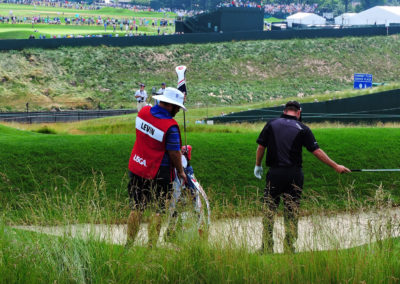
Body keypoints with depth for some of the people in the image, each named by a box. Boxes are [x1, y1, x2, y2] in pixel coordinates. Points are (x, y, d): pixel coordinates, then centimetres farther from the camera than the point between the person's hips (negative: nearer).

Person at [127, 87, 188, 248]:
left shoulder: (143, 112, -1)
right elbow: (174, 153, -15)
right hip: (158, 173, -6)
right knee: (158, 210, 5)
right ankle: (152, 246, 6)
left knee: (136, 208, 15)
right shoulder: (170, 126, -21)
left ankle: (129, 242, 19)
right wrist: (180, 172, -1)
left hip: (136, 169, 6)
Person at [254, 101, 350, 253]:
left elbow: (261, 147, 5)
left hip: (275, 173, 0)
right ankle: (289, 248, 8)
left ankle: (267, 248, 2)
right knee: (292, 213, 7)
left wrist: (258, 166, 19)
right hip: (294, 174, 0)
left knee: (269, 211, 6)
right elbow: (317, 151, -1)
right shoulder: (302, 129, 2)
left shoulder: (271, 124, 5)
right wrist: (335, 166, 5)